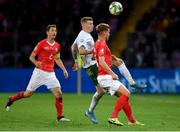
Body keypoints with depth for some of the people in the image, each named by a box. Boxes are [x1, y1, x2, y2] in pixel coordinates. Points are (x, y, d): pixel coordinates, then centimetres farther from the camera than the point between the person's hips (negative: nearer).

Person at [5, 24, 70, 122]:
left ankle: (60, 117, -1)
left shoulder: (57, 46, 8)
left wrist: (64, 69, 12)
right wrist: (36, 62, -26)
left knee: (59, 94, -9)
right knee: (28, 93, 2)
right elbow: (31, 56, -5)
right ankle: (11, 99, 28)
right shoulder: (42, 44, -7)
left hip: (50, 73, 4)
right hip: (39, 72, -4)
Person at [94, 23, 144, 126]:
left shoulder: (97, 44, 20)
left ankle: (132, 120, 11)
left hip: (106, 76, 10)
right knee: (125, 94, -17)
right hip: (105, 76, -10)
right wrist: (112, 74, -19)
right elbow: (102, 62, -22)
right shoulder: (102, 44, -12)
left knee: (124, 95, 10)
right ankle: (113, 117, -21)